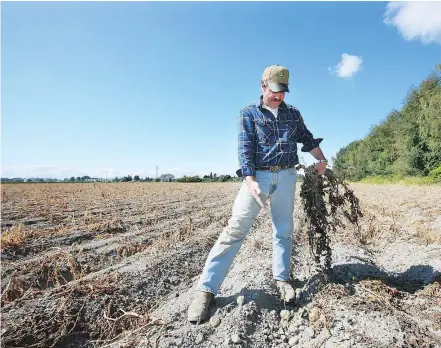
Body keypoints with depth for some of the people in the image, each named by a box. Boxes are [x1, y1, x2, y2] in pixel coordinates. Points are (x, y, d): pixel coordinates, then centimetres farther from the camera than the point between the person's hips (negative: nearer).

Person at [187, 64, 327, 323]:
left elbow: (307, 139, 25)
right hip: (258, 176, -4)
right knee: (236, 229, -10)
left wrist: (322, 159, 11)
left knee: (284, 230, 9)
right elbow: (244, 149, -7)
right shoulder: (249, 114, 3)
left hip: (286, 177, 4)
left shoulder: (293, 114, 15)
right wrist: (250, 182, -20)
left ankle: (282, 279, 25)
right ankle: (207, 289, -6)